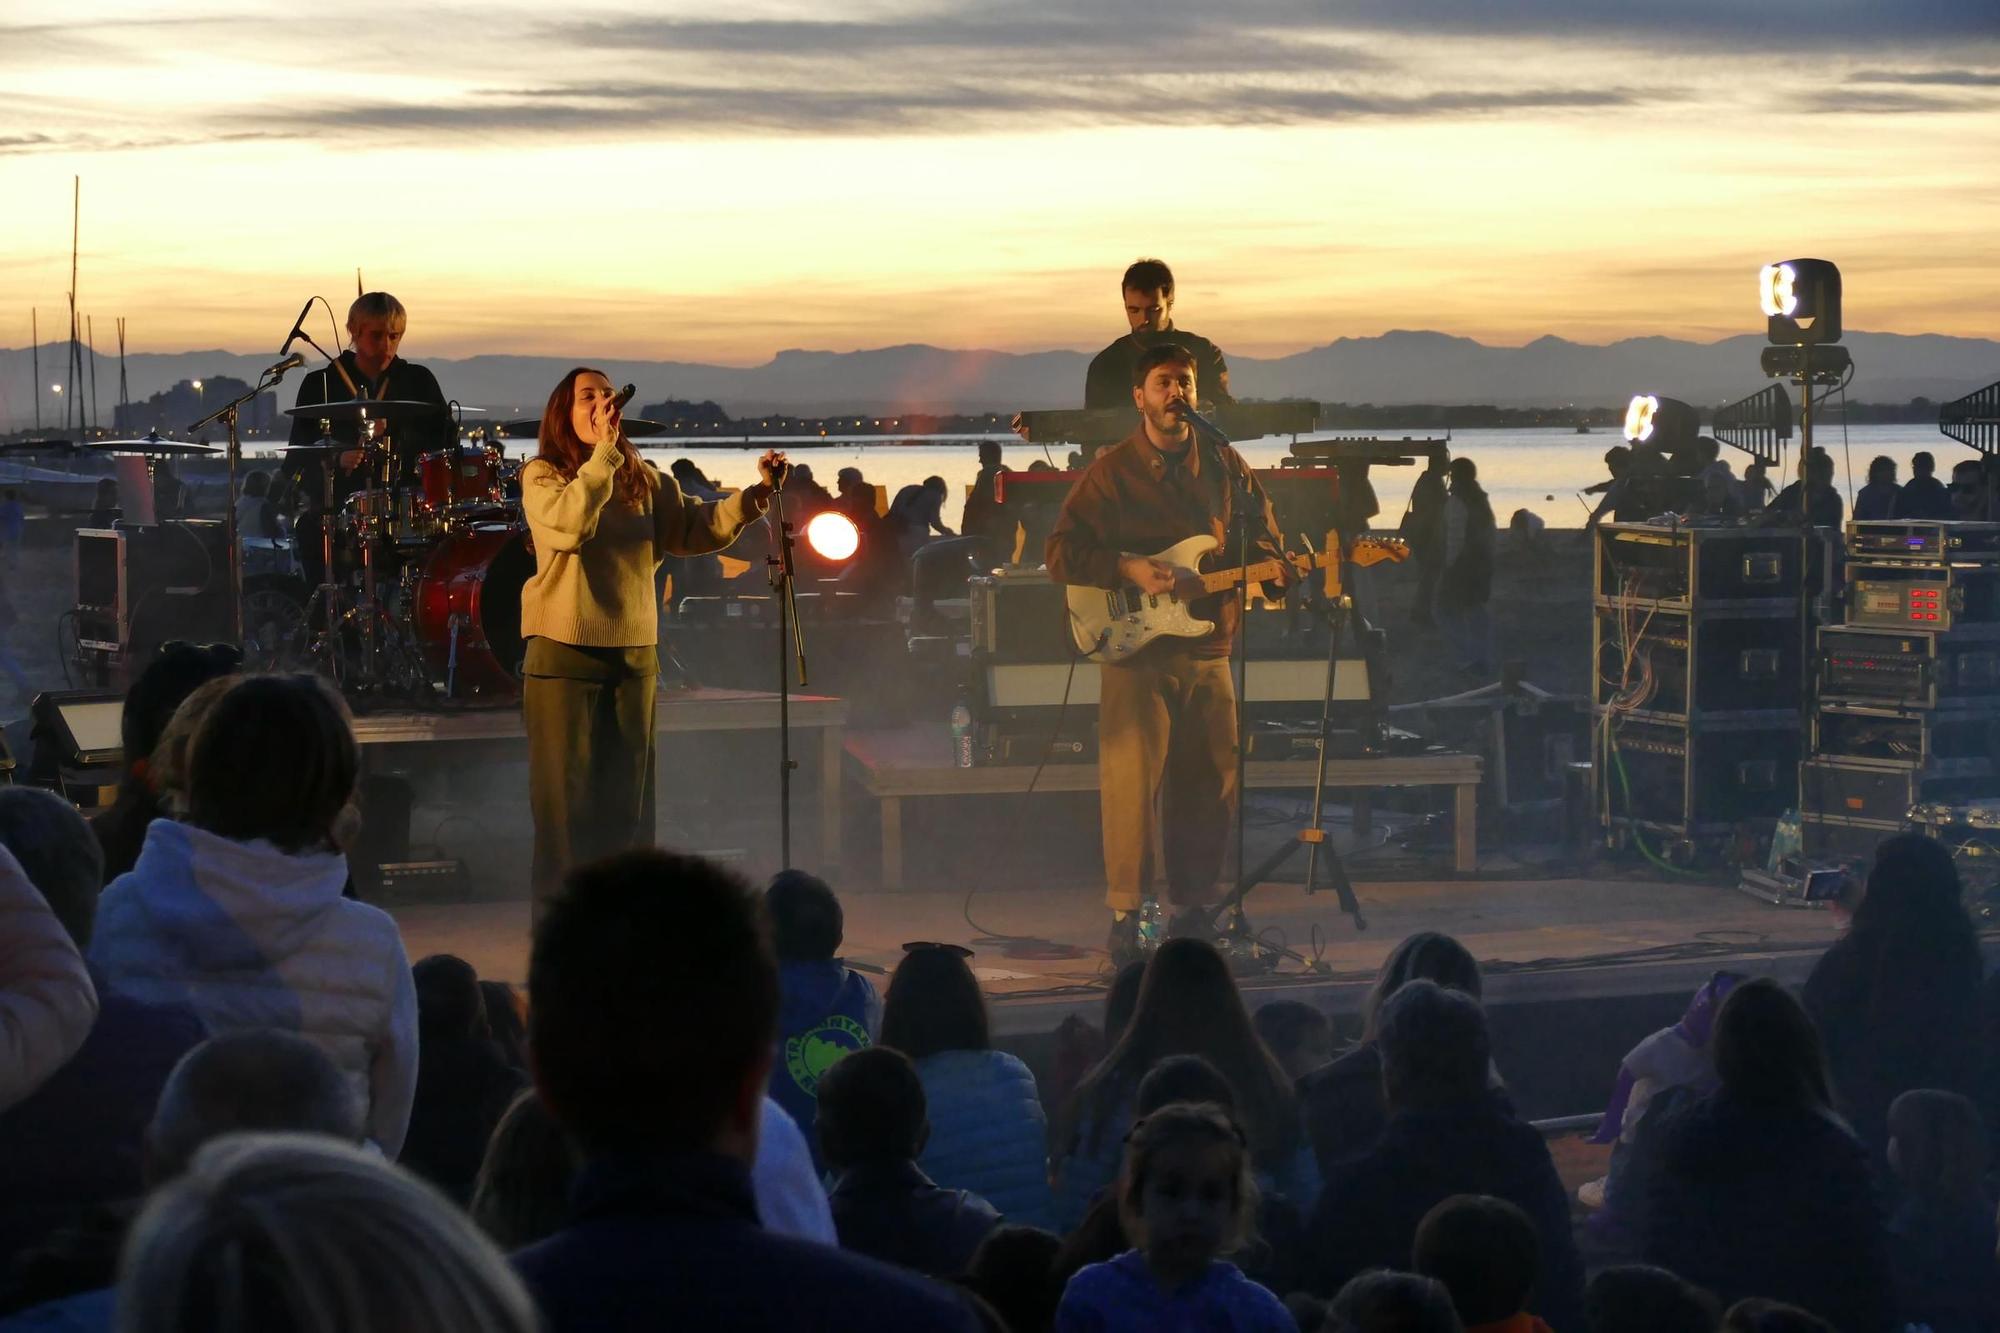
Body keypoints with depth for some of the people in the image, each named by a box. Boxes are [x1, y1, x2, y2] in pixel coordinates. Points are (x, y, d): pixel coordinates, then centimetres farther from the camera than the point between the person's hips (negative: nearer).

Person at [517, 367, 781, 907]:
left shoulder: (643, 480, 10)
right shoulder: (541, 475, -4)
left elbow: (695, 525, 6)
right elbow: (571, 525, -22)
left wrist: (756, 495, -7)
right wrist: (605, 450, -21)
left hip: (635, 654, 5)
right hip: (565, 655, -5)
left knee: (627, 796, 11)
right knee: (565, 797, -2)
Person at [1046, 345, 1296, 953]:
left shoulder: (1226, 467, 11)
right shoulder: (1112, 470, -1)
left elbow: (1264, 545, 17)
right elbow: (1061, 553, -4)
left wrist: (1285, 575, -5)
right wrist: (1129, 569, -17)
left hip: (1208, 651, 4)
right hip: (1135, 651, -4)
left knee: (1210, 786, 7)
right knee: (1133, 779, -12)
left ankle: (1192, 907, 20)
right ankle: (1126, 913, -5)